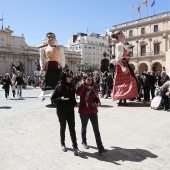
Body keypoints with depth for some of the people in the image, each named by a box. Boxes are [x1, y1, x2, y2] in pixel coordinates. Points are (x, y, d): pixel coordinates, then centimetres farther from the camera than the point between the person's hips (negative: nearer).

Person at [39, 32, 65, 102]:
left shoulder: (59, 48, 12)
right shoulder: (43, 49, 15)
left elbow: (62, 59, 9)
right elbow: (42, 59, 13)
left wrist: (62, 67, -1)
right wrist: (42, 67, -2)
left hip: (56, 67, -1)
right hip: (48, 67, 1)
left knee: (56, 81, -4)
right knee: (47, 81, 1)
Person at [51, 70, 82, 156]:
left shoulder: (72, 86, 1)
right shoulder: (59, 87, -11)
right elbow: (53, 99, -10)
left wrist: (74, 103, 2)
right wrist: (61, 98, -26)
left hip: (70, 110, 3)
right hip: (61, 111, -3)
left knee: (72, 128, 0)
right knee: (63, 128, 12)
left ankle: (75, 147, 5)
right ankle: (62, 144, 32)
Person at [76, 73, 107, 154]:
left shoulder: (94, 86, 2)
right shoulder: (81, 86, -6)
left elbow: (96, 97, 11)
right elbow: (78, 93, -27)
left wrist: (98, 102, -8)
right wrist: (83, 84, -26)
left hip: (93, 110, 2)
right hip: (83, 111, -2)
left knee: (96, 129, 0)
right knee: (84, 128, 16)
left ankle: (100, 148, 4)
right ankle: (84, 142, 40)